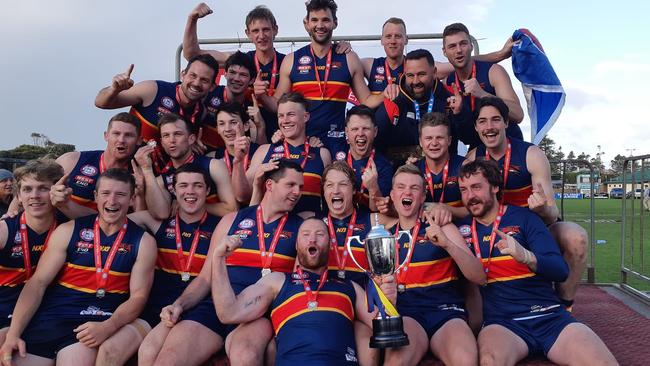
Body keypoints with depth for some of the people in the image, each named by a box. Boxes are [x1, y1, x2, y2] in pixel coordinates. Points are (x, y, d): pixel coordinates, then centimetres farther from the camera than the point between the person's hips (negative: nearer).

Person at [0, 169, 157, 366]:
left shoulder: (143, 241, 3)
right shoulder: (69, 231, 6)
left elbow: (138, 296, -2)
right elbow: (38, 283, 3)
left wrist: (107, 327, -21)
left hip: (94, 323, -2)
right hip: (48, 317, 2)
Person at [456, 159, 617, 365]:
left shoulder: (523, 217, 5)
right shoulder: (462, 228, 11)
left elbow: (561, 271, -1)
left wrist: (526, 256, -23)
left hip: (549, 316, 0)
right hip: (501, 321, 0)